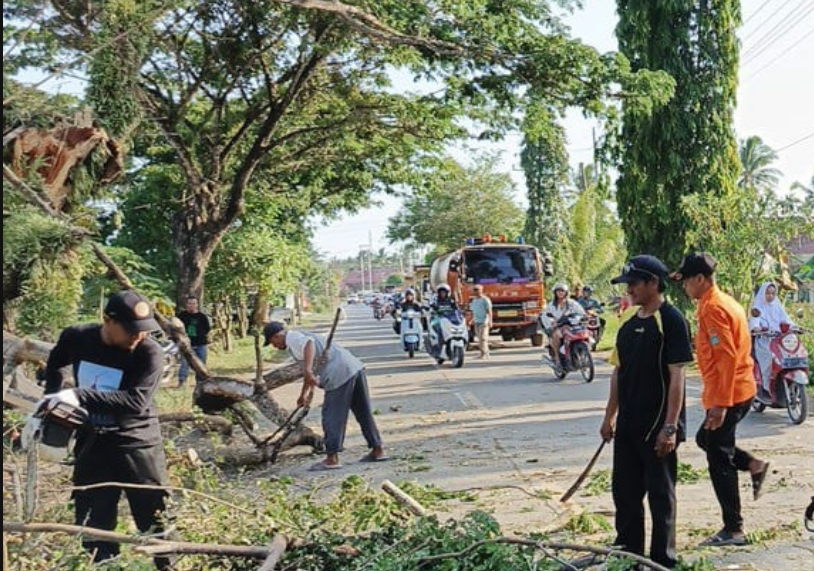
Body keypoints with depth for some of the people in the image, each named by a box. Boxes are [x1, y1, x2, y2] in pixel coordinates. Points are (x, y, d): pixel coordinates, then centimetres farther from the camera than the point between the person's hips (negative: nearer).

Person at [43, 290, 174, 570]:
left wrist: (79, 396, -30)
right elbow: (55, 364, 18)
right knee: (92, 524, 12)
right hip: (92, 443, 4)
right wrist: (52, 399, 9)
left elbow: (135, 400, -29)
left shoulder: (150, 352, -19)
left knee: (154, 518, 1)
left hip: (136, 443, -4)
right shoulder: (76, 338, -6)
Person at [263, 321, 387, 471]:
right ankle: (378, 450, 22)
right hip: (355, 367, 10)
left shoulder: (292, 338, -1)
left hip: (340, 374, -10)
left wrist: (308, 370, -34)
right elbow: (312, 371, 38)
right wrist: (305, 394, 46)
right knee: (364, 413, 15)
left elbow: (309, 342, -26)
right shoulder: (301, 336, 29)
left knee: (332, 416, -2)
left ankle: (332, 458, 2)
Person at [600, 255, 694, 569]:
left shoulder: (671, 320, -12)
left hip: (658, 425, -8)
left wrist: (670, 427, -20)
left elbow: (677, 376, -16)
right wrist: (610, 417, 14)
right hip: (628, 425, 8)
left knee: (661, 495, 4)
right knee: (624, 490, 15)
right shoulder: (628, 319, 10)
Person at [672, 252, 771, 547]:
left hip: (727, 395, -10)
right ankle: (753, 465, 16)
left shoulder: (713, 308, -18)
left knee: (719, 460, -1)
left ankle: (733, 530, 6)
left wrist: (720, 403, -24)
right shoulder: (724, 301, 13)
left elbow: (726, 357, -24)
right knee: (706, 439, 25)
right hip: (741, 390, 10)